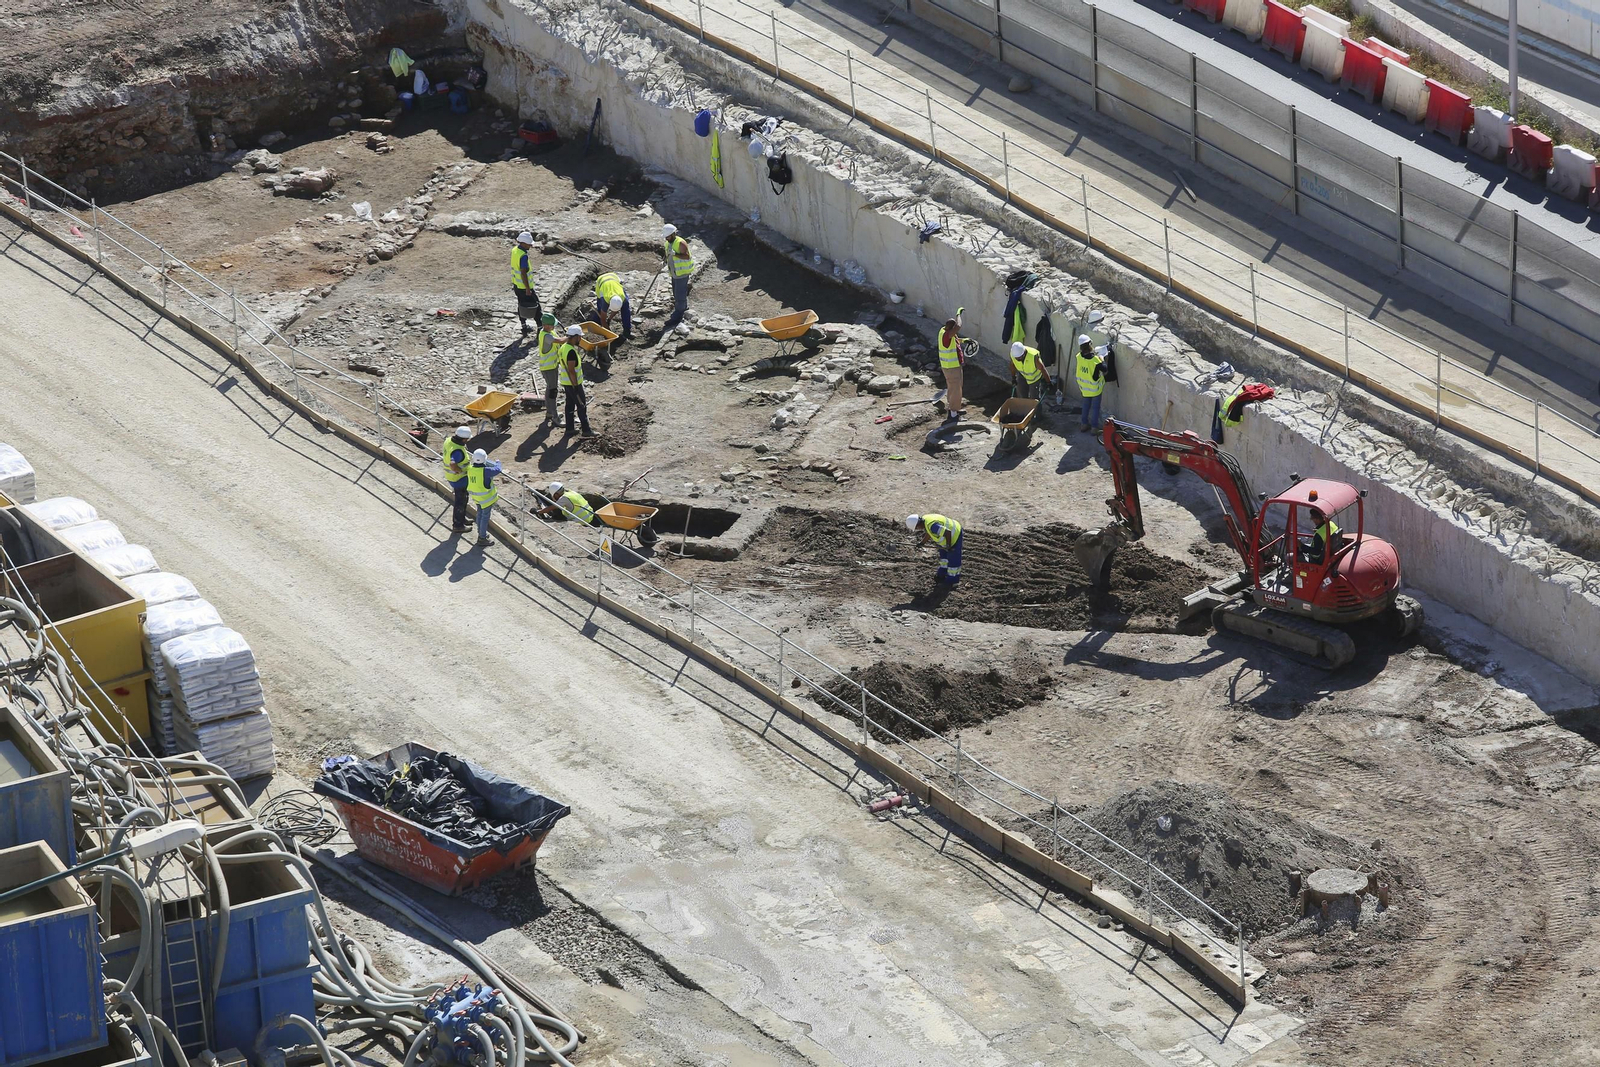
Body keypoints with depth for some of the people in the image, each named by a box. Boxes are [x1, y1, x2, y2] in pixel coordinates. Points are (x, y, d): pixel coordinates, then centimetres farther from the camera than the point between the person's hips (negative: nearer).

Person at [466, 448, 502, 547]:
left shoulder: (470, 469, -11)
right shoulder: (485, 471, -30)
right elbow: (497, 470, -16)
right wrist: (498, 463, 7)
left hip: (476, 496, 7)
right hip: (486, 497, -7)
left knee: (480, 514, 25)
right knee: (485, 516, 6)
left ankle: (481, 533, 40)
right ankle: (482, 538, 14)